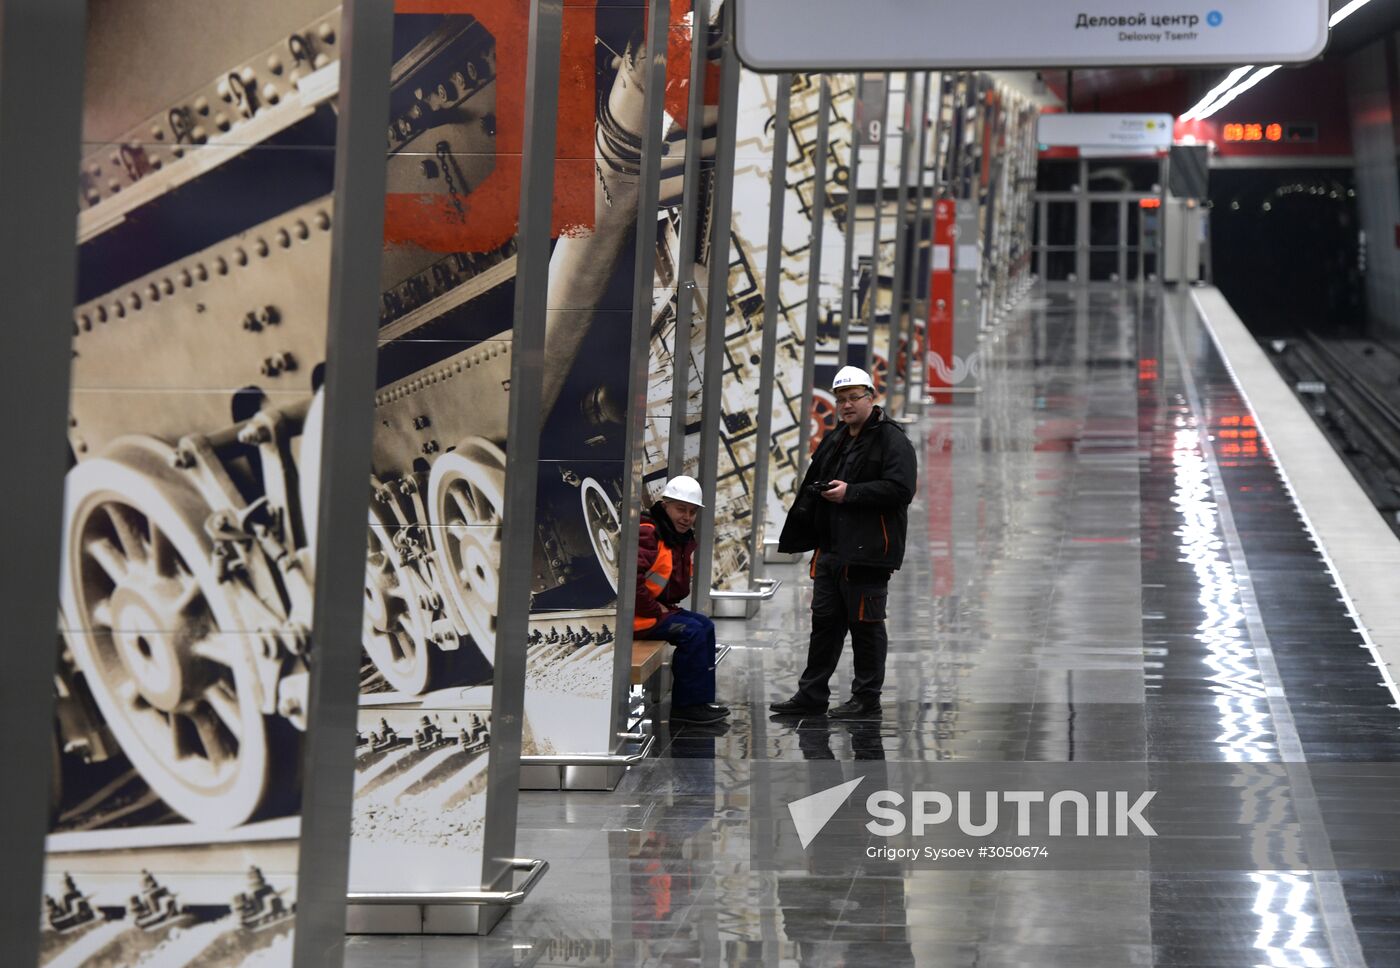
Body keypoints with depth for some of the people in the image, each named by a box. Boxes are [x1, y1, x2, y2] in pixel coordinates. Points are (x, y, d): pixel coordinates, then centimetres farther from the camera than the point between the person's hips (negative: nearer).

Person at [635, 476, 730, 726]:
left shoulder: (683, 539, 13)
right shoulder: (648, 534, -20)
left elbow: (679, 587, 21)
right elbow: (630, 578, -31)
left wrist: (668, 605, 1)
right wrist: (655, 610, -21)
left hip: (656, 608, 11)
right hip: (633, 615, -11)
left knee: (704, 625, 8)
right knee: (691, 632, -17)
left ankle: (702, 700, 8)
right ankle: (685, 705, -8)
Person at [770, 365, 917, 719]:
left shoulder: (892, 440, -9)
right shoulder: (835, 441, 18)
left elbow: (900, 489, -21)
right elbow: (812, 487, 28)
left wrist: (851, 492, -20)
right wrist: (797, 537, 19)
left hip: (868, 553, -8)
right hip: (831, 550, 8)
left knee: (866, 624, -1)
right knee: (825, 621, 12)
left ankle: (867, 699, 8)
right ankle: (811, 695, 18)